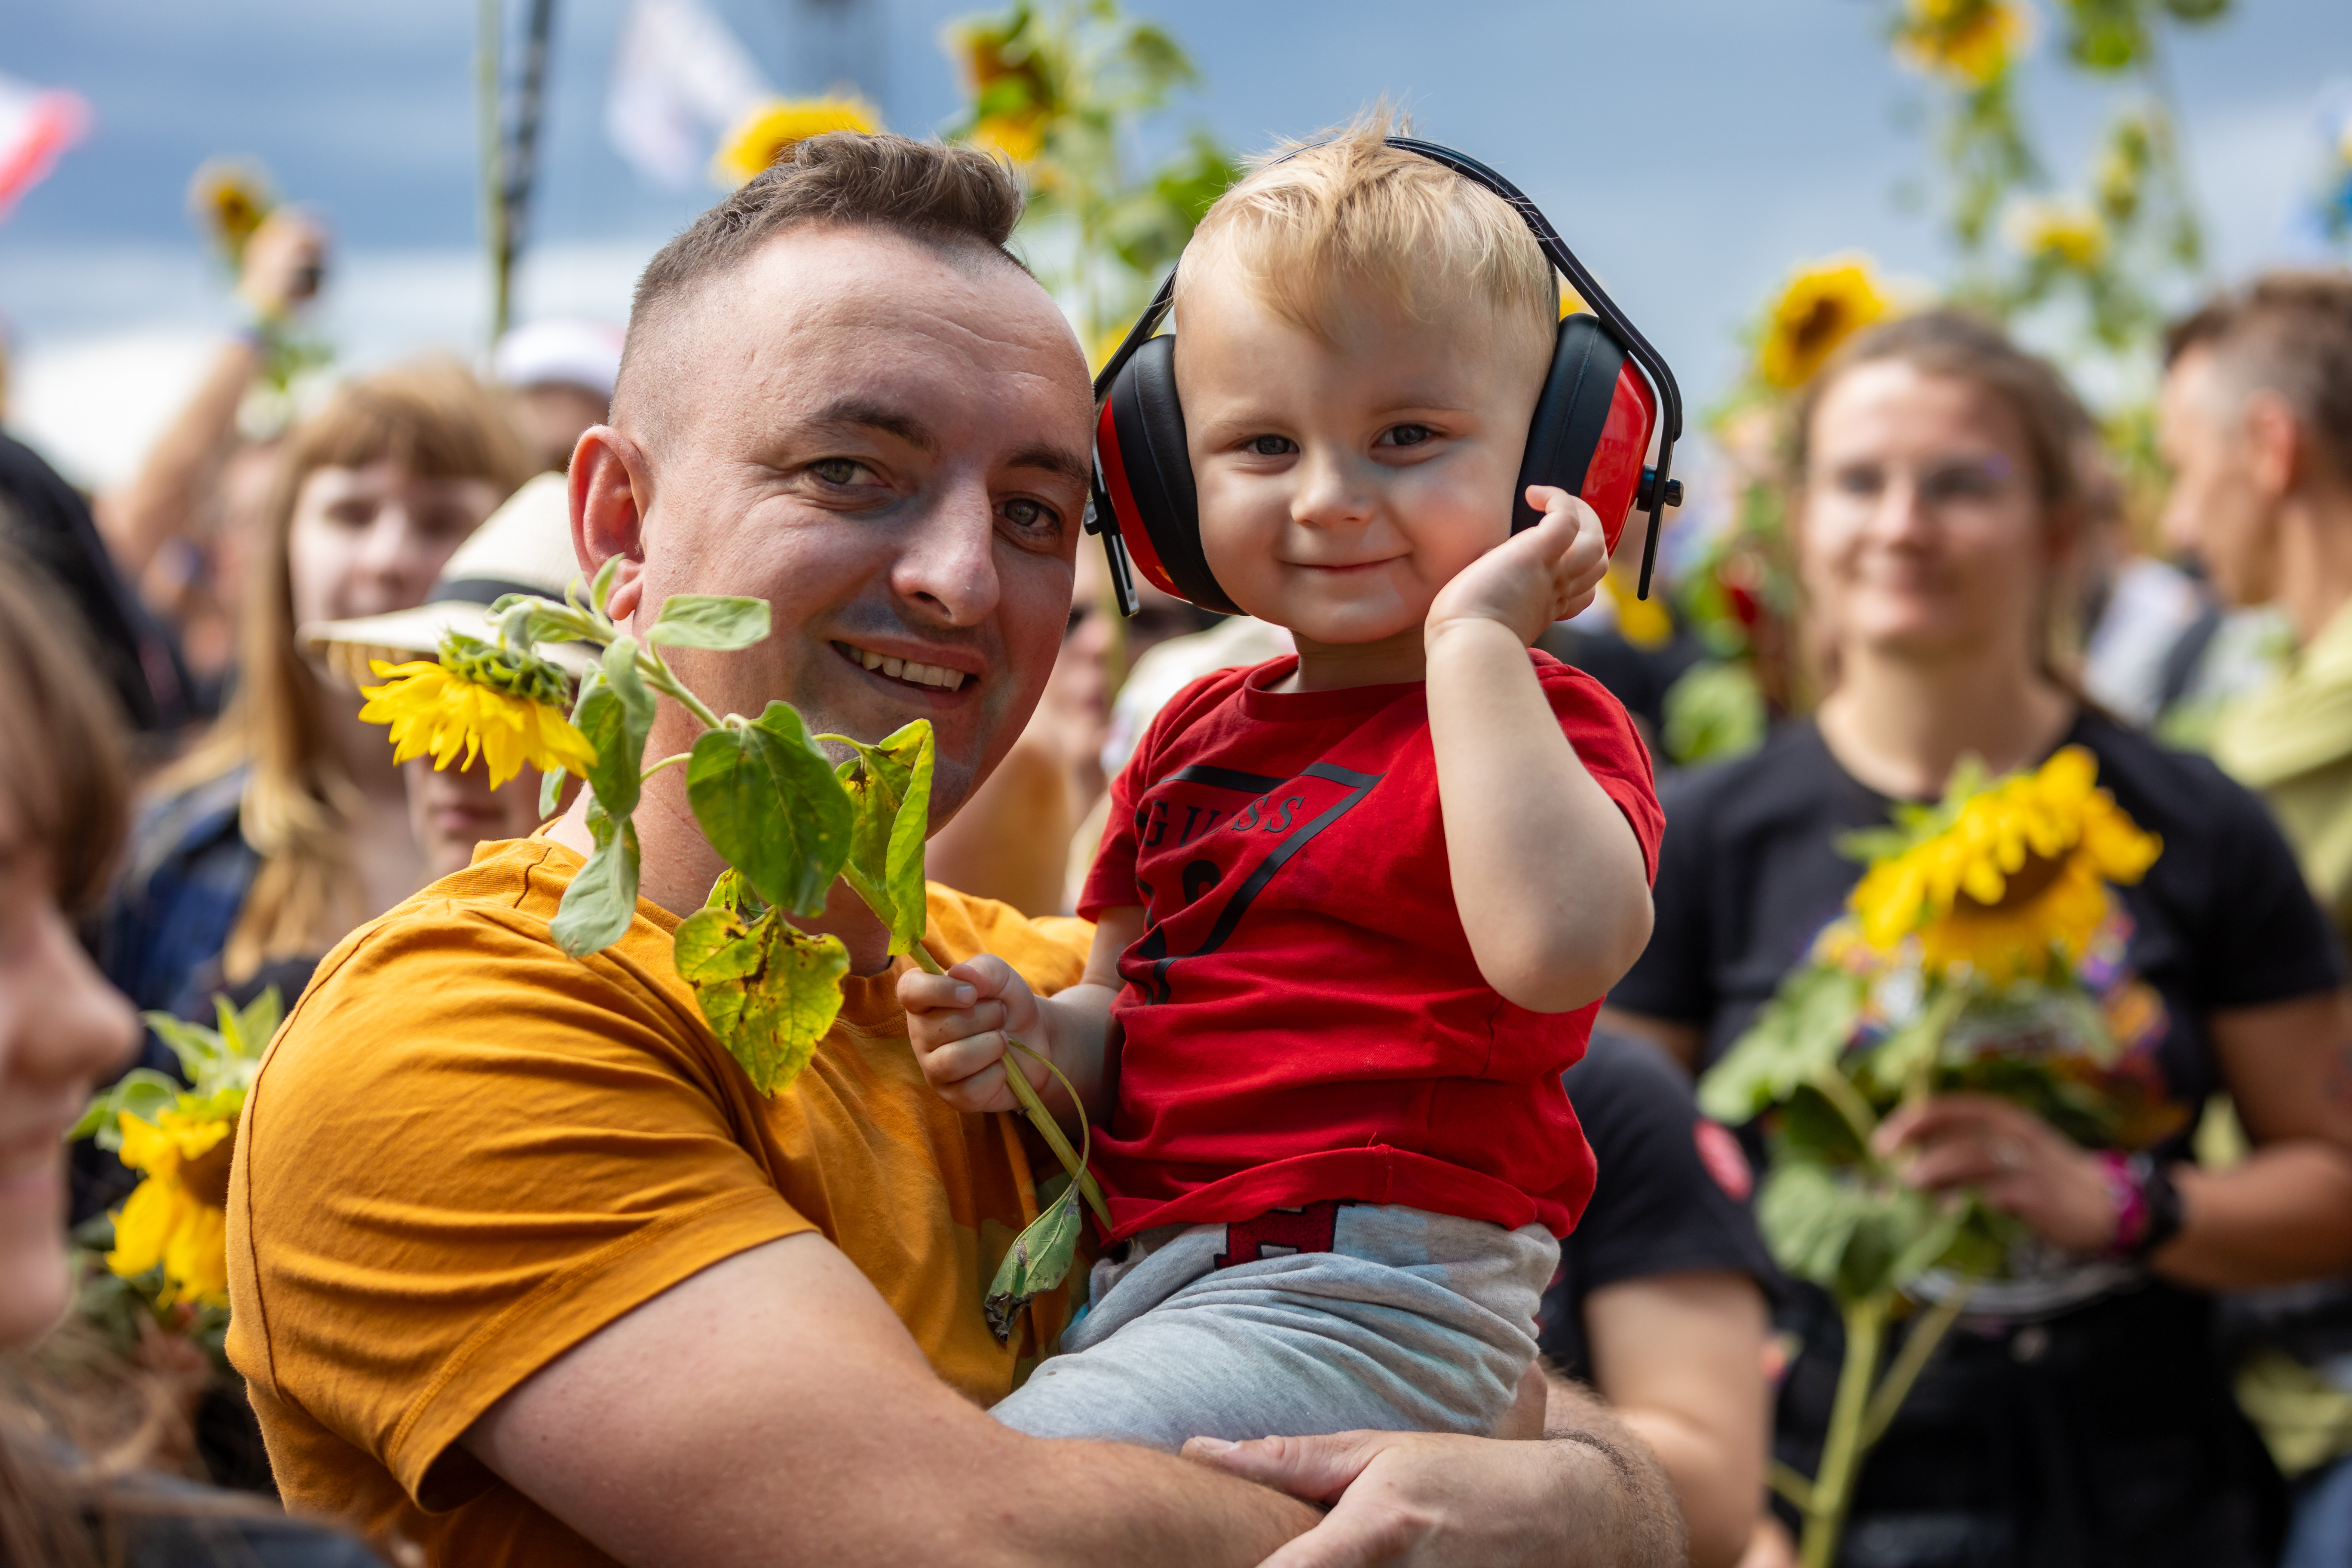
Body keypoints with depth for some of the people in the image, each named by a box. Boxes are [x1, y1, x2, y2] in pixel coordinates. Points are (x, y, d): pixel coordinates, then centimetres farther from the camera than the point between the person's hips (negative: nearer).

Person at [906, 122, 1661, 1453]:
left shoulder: (1541, 725, -5)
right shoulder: (1196, 734, 17)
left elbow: (1560, 948, -29)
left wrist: (1475, 639, -21)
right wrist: (1041, 1039, -2)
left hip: (1365, 1310, -8)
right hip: (1141, 1278, 8)